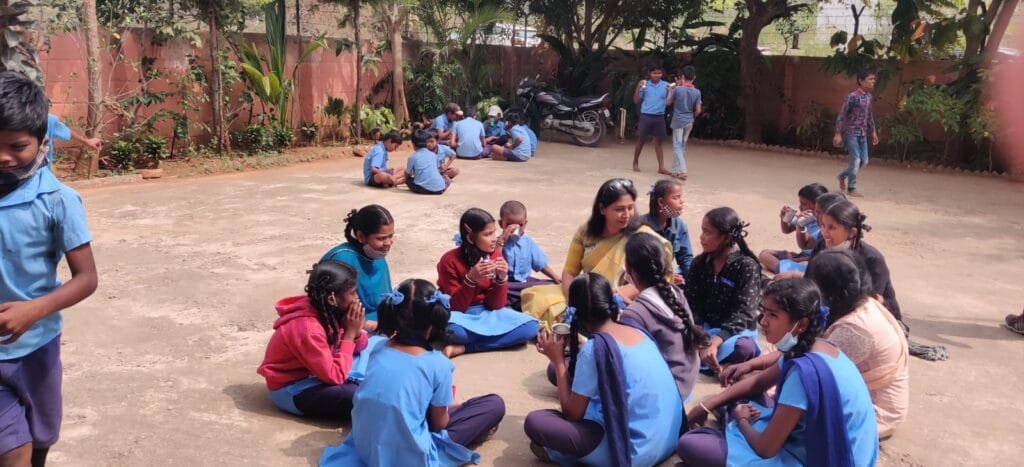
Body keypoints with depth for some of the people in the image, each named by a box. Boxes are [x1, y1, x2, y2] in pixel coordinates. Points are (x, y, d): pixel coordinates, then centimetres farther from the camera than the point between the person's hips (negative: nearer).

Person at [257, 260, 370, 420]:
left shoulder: (327, 311, -7)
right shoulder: (307, 328, -32)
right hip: (290, 389, -9)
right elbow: (334, 376, -29)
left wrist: (355, 331, -20)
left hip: (311, 373, 9)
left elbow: (358, 348, 2)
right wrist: (350, 333, -26)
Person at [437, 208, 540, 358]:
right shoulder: (450, 261, -15)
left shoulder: (495, 255, -5)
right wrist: (471, 279, -30)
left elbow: (495, 304, -4)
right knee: (452, 329, -42)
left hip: (487, 313, 5)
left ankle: (464, 347, -20)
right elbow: (455, 307, -16)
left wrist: (502, 278, -21)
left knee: (531, 327, -20)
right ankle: (493, 337, -12)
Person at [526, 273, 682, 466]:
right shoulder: (636, 332, 6)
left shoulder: (594, 347, -16)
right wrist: (575, 349, 16)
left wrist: (558, 360, -1)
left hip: (636, 451, -8)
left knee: (535, 422, -10)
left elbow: (571, 413, -9)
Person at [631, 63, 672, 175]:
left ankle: (661, 167, 3)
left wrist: (672, 91, -17)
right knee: (641, 141, 7)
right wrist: (638, 88, -11)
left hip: (659, 117, 1)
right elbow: (636, 101, 2)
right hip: (645, 116, -1)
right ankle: (635, 163, 22)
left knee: (658, 142, 5)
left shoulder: (666, 85, 3)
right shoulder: (645, 85, 1)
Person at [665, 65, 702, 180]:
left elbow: (668, 102, 2)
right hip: (689, 122, 4)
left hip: (678, 121, -4)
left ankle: (682, 171, -16)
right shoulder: (697, 92, -3)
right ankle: (675, 169, 23)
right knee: (683, 146, 15)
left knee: (678, 146, -3)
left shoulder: (677, 89, -13)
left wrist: (672, 88, 9)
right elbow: (698, 110, -1)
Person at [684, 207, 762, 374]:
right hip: (705, 328, 5)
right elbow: (691, 304, -4)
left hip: (736, 332, -4)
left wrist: (716, 341, -37)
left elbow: (742, 313, -21)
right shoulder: (699, 263, 2)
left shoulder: (746, 266, -13)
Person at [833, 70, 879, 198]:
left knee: (864, 161, 9)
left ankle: (843, 176, 30)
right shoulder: (853, 96, -16)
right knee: (855, 160, -6)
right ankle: (851, 189, 8)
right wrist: (838, 134, -18)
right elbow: (841, 115, -15)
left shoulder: (869, 96, 8)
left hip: (863, 134, 8)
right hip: (851, 133, -8)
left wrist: (873, 131, 18)